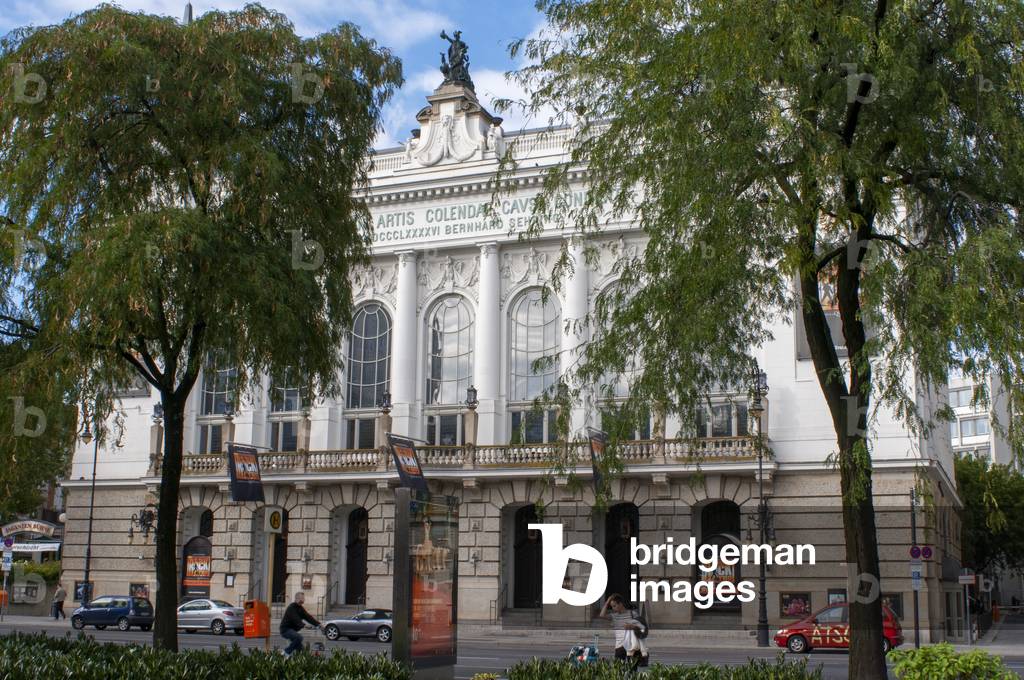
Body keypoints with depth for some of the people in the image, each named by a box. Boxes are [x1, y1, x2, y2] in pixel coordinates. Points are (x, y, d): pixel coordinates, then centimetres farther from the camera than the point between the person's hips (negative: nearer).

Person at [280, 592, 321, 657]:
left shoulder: (300, 608, 11)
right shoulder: (292, 607, -17)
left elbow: (307, 617, 5)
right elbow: (295, 619, -31)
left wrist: (318, 624, -6)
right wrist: (303, 625, -47)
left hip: (293, 629, 9)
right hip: (286, 629, -9)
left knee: (300, 648, 5)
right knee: (299, 638, -33)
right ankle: (287, 652, -18)